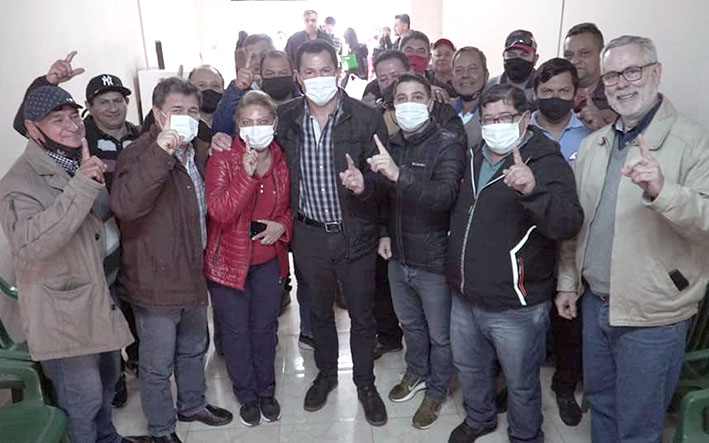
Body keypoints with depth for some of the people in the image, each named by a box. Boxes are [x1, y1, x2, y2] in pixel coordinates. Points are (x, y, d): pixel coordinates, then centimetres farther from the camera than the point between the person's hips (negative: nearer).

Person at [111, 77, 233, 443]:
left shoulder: (199, 152, 6)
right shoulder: (140, 154, -18)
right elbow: (125, 206, -38)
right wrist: (159, 153, -44)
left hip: (192, 274, 8)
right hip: (156, 282, -7)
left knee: (193, 350, 26)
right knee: (158, 366, 10)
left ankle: (192, 405, 48)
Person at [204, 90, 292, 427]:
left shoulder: (282, 159, -2)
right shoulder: (223, 159, -13)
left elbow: (289, 206, 11)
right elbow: (218, 211, -24)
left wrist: (282, 225, -10)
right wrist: (247, 174, -34)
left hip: (269, 260, 3)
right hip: (229, 260, -3)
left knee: (265, 327, 16)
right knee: (236, 331, 10)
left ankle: (266, 390, 37)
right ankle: (247, 396, 32)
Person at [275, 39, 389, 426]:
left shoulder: (367, 119, -10)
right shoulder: (285, 118, -2)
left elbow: (383, 178, -10)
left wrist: (364, 184, -31)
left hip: (355, 234, -2)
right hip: (309, 235, 2)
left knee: (362, 314, 13)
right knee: (319, 311, 20)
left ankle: (365, 383, 36)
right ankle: (325, 373, 45)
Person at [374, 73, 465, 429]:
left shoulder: (448, 146, -15)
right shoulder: (391, 145, 4)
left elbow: (445, 196, -33)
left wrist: (399, 174, -43)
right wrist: (385, 233, 9)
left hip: (434, 259, -5)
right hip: (399, 256, 6)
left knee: (440, 334, 13)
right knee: (410, 324, 25)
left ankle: (436, 391, 36)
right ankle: (416, 373, 48)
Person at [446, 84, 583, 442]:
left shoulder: (547, 163, -14)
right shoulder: (474, 159, 6)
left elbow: (569, 224, -29)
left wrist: (533, 189, -47)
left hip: (515, 308, -6)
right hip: (464, 297, 7)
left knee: (521, 383, 14)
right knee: (469, 368, 25)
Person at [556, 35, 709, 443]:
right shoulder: (593, 145, 7)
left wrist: (661, 190, -38)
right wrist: (568, 281, 12)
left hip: (652, 317, -5)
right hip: (594, 302, 5)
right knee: (600, 402, 23)